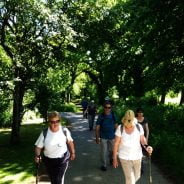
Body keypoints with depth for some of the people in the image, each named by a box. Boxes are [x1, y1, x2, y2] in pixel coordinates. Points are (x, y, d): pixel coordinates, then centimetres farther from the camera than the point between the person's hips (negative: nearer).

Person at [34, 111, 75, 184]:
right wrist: (37, 156, -21)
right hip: (49, 161, 2)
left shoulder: (65, 131, -15)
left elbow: (70, 142, 2)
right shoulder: (44, 133, -15)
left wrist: (72, 153, 9)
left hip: (62, 160, -2)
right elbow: (38, 146, -6)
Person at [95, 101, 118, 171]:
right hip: (103, 137, -2)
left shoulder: (113, 115, -3)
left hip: (112, 136, 2)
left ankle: (111, 159, 46)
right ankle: (104, 165, 20)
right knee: (103, 151, 2)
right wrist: (97, 137, -6)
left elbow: (116, 126, 5)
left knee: (112, 150, 16)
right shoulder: (101, 116, -9)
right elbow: (97, 127, -5)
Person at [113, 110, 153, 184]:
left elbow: (142, 139, 2)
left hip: (137, 156, 3)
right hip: (124, 157, -3)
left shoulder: (139, 127, -9)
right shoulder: (120, 128, -14)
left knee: (136, 176, 20)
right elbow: (116, 144, -8)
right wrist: (114, 158, -5)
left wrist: (146, 146, -20)